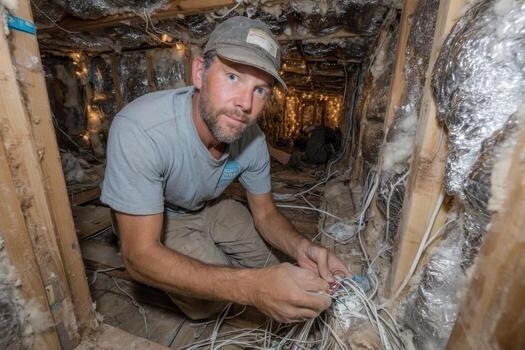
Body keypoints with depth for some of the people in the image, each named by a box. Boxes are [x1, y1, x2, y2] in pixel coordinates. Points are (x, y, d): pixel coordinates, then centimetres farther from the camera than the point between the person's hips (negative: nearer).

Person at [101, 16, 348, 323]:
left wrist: (300, 247, -31)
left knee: (269, 268, 8)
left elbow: (265, 214, -10)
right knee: (211, 302, -18)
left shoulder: (252, 138, -23)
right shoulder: (139, 130, -39)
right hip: (150, 221, -3)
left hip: (208, 208, 4)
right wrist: (250, 287, -46)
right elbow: (140, 256, -36)